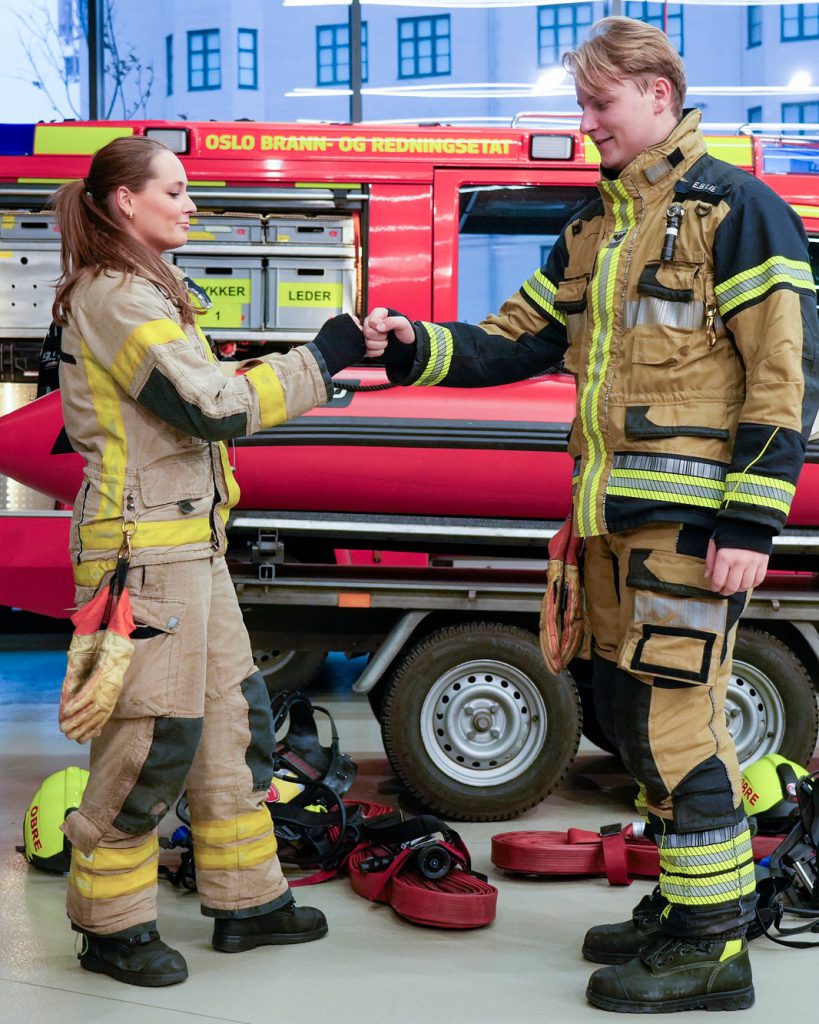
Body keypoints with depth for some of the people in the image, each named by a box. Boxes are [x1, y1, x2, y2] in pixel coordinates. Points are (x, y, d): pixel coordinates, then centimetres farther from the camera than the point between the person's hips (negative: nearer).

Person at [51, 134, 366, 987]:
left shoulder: (147, 292, 19)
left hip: (190, 540, 11)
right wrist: (319, 361, -15)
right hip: (144, 544, -11)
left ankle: (244, 901, 24)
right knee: (154, 734, -5)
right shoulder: (114, 297, -14)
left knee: (233, 715, 13)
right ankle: (111, 926, 9)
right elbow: (211, 407, -20)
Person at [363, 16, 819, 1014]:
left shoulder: (735, 209, -6)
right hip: (615, 516, 8)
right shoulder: (594, 229, 18)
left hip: (693, 516, -8)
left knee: (671, 715, -8)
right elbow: (516, 340, 19)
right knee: (629, 708, 13)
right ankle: (683, 904, 27)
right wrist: (416, 349, 1)